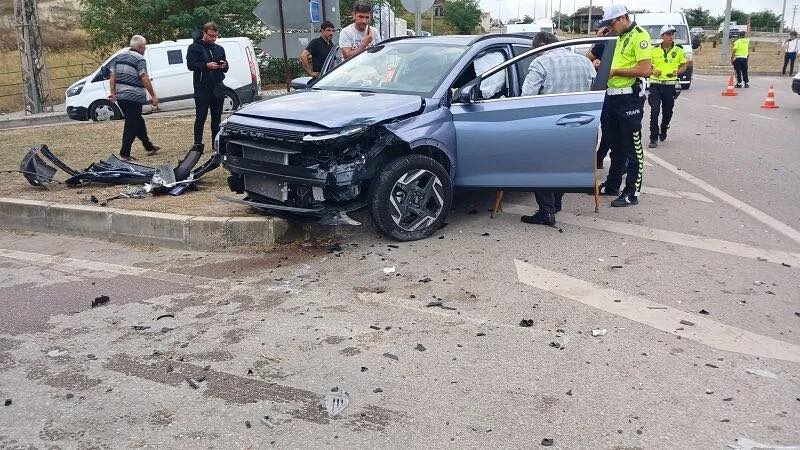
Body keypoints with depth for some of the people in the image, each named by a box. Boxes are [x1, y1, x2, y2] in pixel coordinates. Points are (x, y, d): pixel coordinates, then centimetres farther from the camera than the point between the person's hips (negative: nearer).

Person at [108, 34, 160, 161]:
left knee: (138, 122, 20)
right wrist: (153, 96, -14)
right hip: (134, 97, -8)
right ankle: (124, 154, -3)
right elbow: (145, 79, -17)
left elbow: (113, 77, 11)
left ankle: (148, 146, 31)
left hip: (120, 97, 8)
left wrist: (113, 93, 13)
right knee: (131, 126, -3)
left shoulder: (119, 57, 13)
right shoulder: (139, 59, -10)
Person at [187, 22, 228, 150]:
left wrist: (224, 65, -3)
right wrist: (207, 65, -20)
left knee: (217, 117, 9)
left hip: (217, 87, 5)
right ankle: (198, 144, -2)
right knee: (201, 117, -5)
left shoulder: (219, 49, 17)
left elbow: (226, 68, 21)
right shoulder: (195, 47, 1)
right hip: (202, 88, -5)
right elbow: (190, 65, -9)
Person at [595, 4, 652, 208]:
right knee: (615, 145, 16)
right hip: (613, 96, 9)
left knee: (632, 147, -3)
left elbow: (645, 70, -21)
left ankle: (632, 193, 3)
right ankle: (612, 185, 27)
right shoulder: (621, 37, 16)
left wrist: (615, 71, -17)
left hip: (629, 98, -9)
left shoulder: (639, 36, -11)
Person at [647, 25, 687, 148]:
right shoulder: (654, 50, 4)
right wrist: (653, 71, -12)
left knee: (667, 112, 11)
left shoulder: (679, 50, 5)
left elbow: (684, 66, 10)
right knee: (654, 111, -11)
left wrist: (677, 72, -11)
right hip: (655, 84, -1)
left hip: (671, 84, 1)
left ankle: (663, 131, 36)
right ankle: (653, 138, -8)